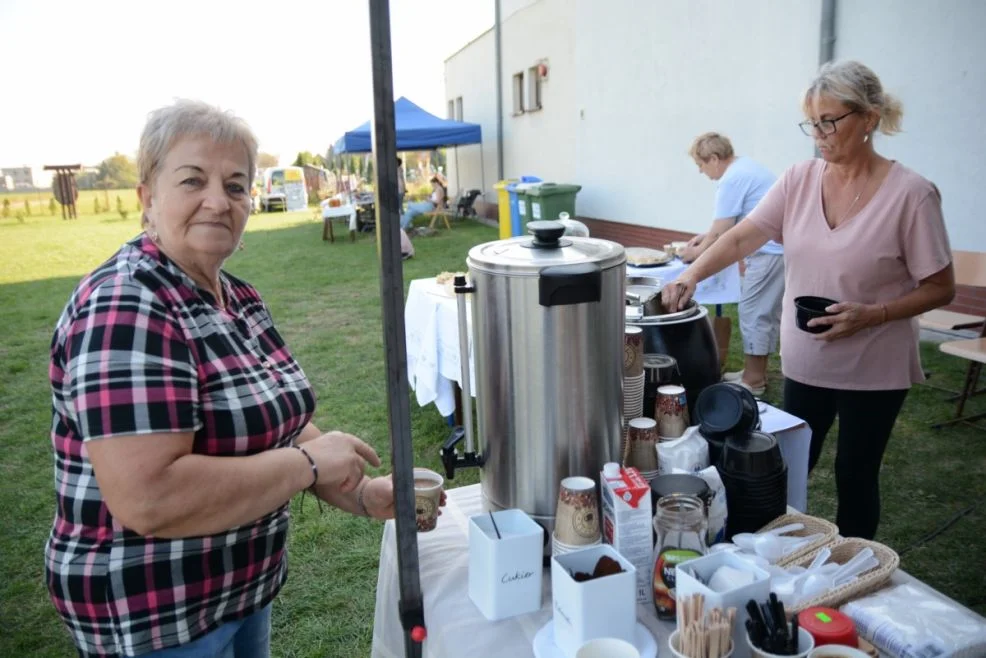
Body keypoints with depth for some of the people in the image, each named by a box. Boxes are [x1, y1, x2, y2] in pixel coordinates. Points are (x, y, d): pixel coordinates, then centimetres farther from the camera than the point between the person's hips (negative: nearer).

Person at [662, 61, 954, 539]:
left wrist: (871, 314, -23)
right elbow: (743, 237, -4)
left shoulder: (910, 194, -13)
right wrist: (691, 275, -21)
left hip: (873, 370, -3)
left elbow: (940, 288, -8)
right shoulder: (800, 179, -2)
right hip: (804, 362, 4)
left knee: (855, 476, 11)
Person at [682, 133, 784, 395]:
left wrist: (696, 252, 4)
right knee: (766, 313, 16)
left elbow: (720, 235, -12)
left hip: (771, 252, -11)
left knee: (754, 314, -2)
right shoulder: (744, 167, 17)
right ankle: (756, 373, 26)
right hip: (779, 247, 11)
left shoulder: (731, 180, -15)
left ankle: (753, 381, 6)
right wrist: (706, 236, 21)